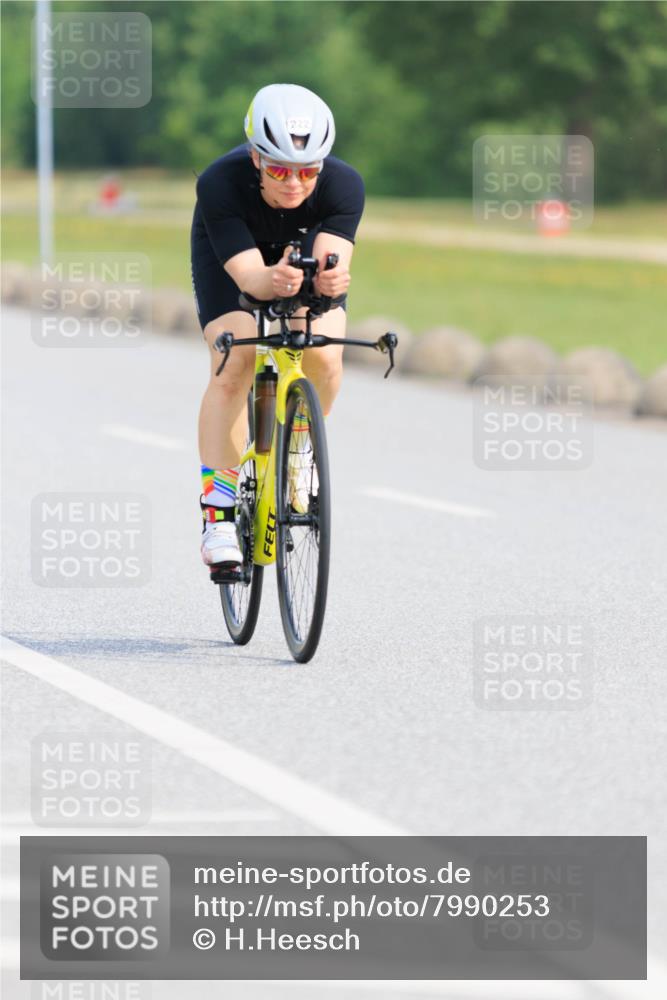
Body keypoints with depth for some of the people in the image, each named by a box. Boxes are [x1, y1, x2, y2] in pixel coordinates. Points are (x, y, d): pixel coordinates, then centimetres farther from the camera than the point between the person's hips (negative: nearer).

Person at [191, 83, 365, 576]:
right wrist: (272, 280, -67)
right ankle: (219, 512, -17)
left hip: (306, 245, 2)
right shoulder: (220, 184, -39)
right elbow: (247, 273, -45)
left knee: (323, 355, -22)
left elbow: (334, 261, -46)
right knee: (234, 364, -22)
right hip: (231, 251, -1)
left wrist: (332, 278, -70)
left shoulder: (344, 185, -36)